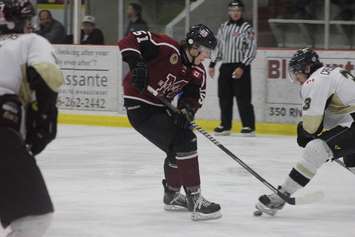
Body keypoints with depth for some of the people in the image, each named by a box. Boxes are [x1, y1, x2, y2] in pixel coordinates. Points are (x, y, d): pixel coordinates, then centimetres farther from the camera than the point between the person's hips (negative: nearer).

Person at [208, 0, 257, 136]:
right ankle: (225, 126, 16)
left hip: (240, 67, -6)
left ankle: (249, 126, -5)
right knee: (224, 98, 8)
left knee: (243, 98, -8)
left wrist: (242, 67, -18)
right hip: (225, 67, 6)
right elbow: (217, 47, 21)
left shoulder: (247, 28, -5)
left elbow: (251, 50, -10)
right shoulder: (223, 27, 13)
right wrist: (212, 64, 14)